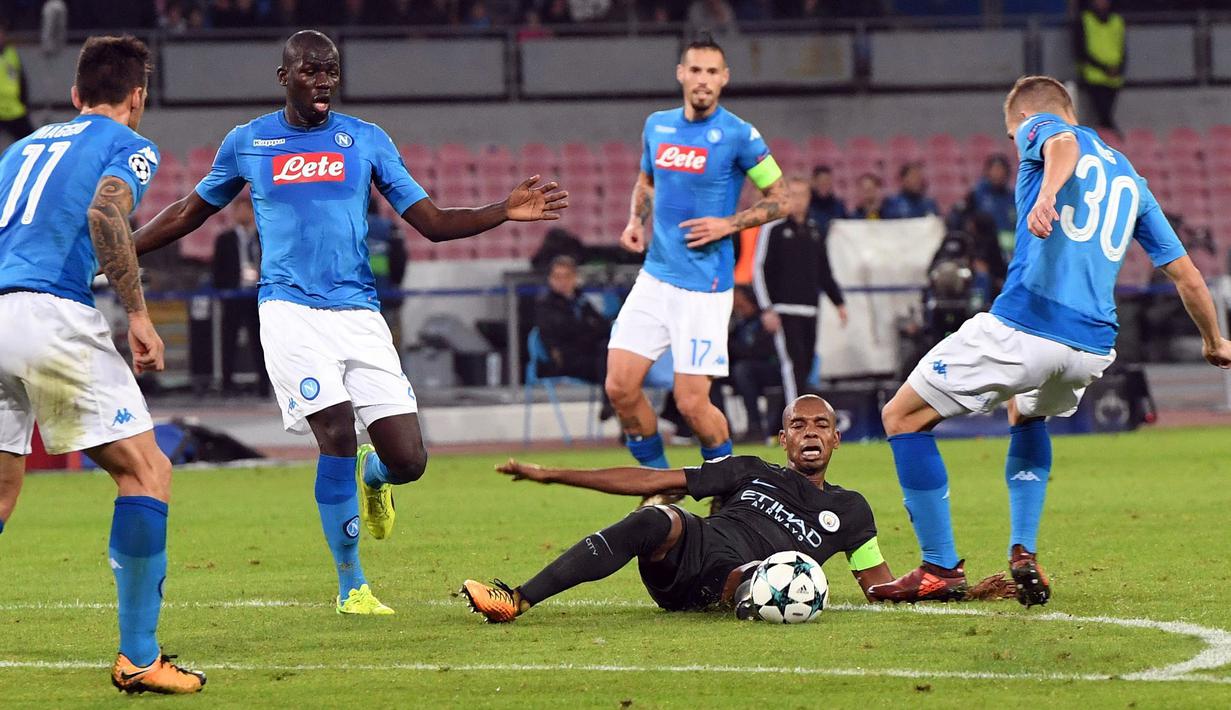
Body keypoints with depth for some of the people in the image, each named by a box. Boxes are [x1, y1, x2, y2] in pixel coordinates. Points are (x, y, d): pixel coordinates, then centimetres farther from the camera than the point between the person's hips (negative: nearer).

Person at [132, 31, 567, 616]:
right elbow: (189, 214, 21)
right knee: (337, 432, -19)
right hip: (290, 311, -2)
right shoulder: (246, 143, 8)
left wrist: (505, 212, -7)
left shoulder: (366, 140, 9)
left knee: (408, 461, -9)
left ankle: (372, 475, 31)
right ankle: (351, 585, -5)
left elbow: (433, 223, 8)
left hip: (359, 313, 2)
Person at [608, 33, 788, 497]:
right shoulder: (657, 126, 8)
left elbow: (779, 198, -2)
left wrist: (728, 224, -14)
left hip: (704, 287, -5)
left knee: (691, 402, -7)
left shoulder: (738, 135, -9)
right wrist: (636, 221, 6)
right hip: (655, 277, 5)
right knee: (620, 387, -3)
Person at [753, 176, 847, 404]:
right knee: (793, 362, -15)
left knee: (805, 366, 5)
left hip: (810, 310, 6)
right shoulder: (774, 228, -3)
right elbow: (760, 270, -5)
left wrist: (839, 302, 20)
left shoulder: (815, 231, 16)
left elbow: (824, 272, 25)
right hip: (784, 310, -6)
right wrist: (767, 308, -12)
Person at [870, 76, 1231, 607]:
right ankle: (1024, 554, 20)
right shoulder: (1129, 178, 25)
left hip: (1021, 326, -7)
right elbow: (1185, 272, 26)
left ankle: (940, 570, 2)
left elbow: (1063, 143, -18)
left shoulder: (1038, 127, 9)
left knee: (903, 418, 8)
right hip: (1092, 350, 7)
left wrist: (1047, 193, -40)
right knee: (1026, 411, 38)